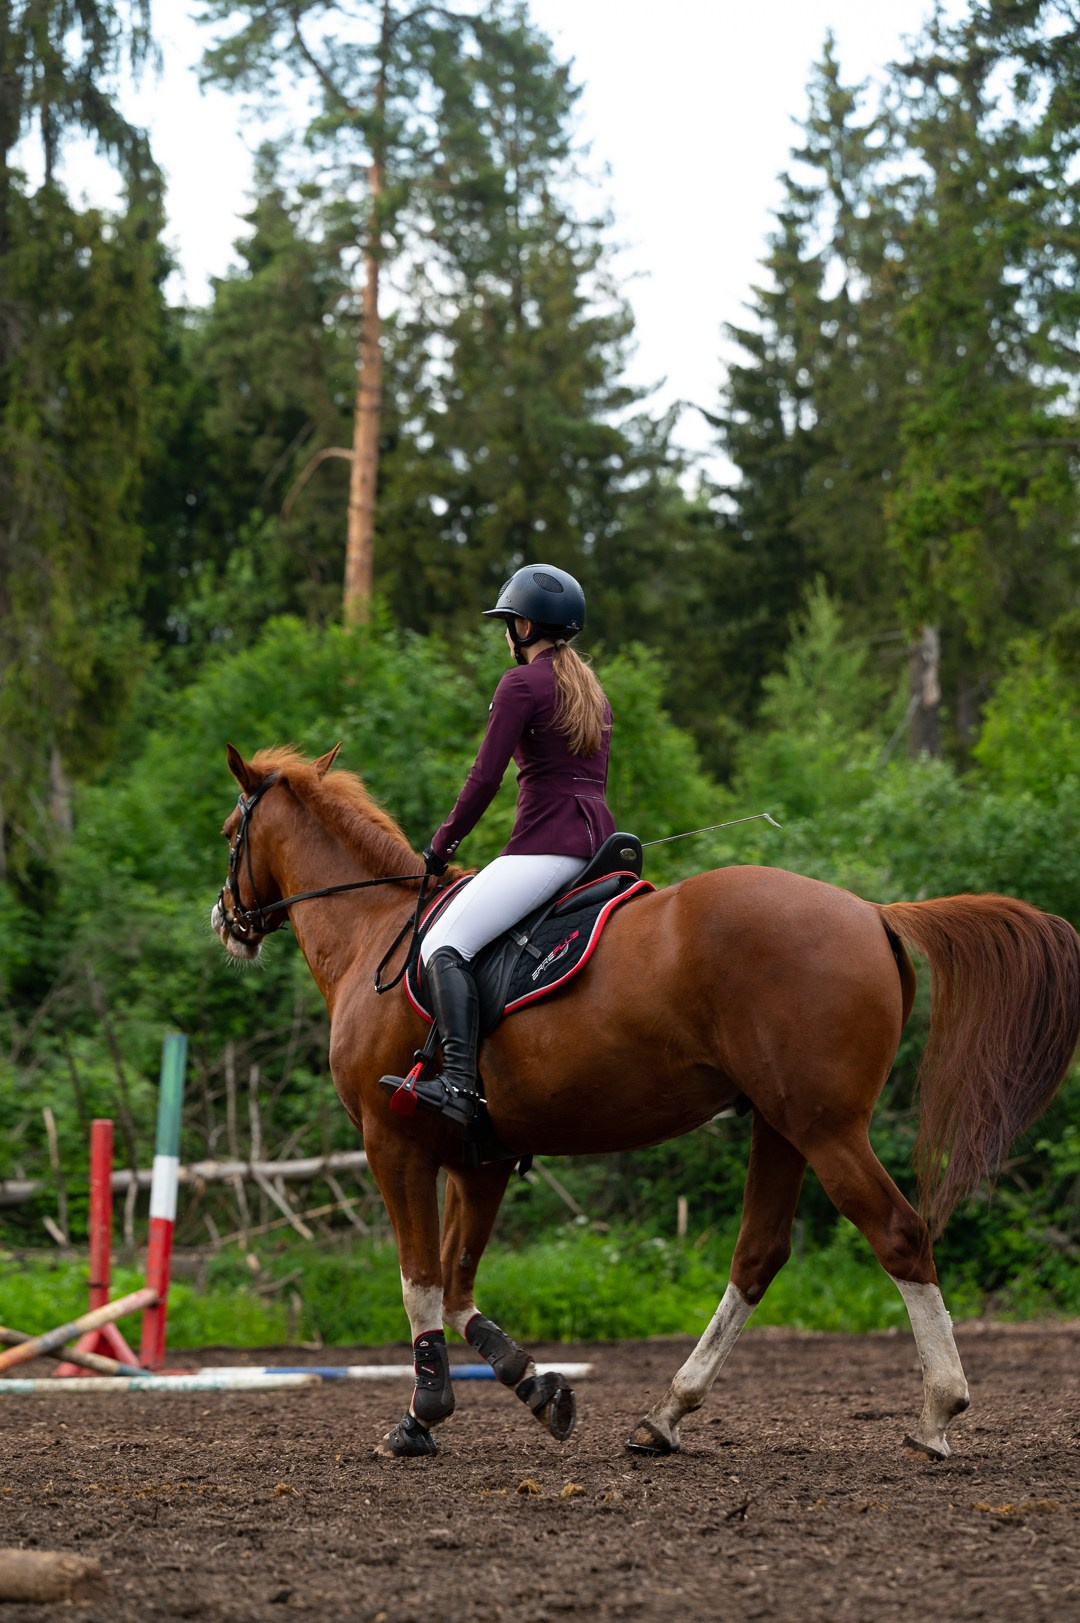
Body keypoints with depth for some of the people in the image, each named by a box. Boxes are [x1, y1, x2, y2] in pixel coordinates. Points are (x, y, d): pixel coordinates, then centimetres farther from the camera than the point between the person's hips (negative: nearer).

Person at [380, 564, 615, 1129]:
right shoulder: (591, 689, 22)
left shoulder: (522, 682, -5)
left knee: (443, 946, -17)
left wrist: (440, 847, 2)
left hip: (547, 843, -9)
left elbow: (484, 778, -9)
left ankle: (458, 1083, -36)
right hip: (599, 836, 10)